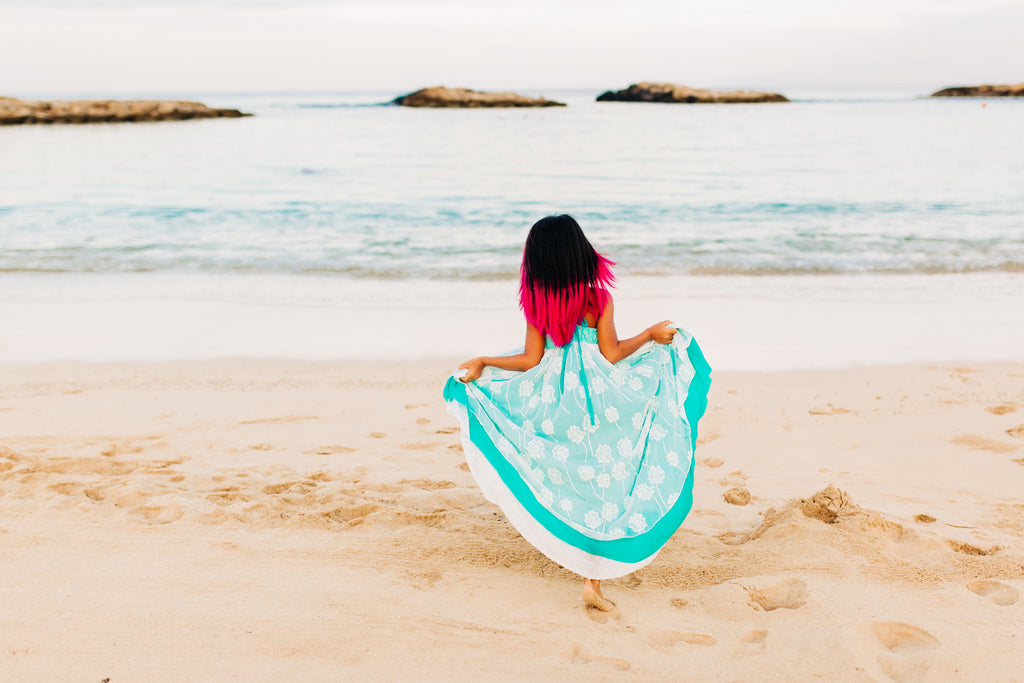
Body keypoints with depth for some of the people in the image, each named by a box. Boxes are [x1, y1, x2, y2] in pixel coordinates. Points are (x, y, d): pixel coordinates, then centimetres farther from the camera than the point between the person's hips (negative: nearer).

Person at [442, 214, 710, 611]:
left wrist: (483, 363, 11)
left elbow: (531, 360, -3)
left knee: (569, 481, 22)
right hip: (597, 396, -2)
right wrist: (651, 334, 7)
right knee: (604, 487, 5)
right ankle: (594, 581, 2)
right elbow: (611, 354, -7)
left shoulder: (535, 302, -3)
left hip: (551, 396, 3)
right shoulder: (598, 297, -8)